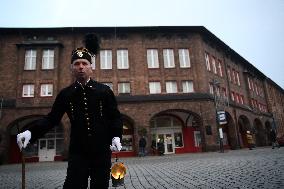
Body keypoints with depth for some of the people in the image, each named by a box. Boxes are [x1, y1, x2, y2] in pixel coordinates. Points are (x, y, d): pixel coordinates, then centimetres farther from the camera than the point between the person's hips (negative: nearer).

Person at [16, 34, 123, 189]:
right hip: (78, 152, 0)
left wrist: (116, 137, -13)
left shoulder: (104, 91, -1)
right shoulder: (65, 94, 3)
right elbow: (52, 118, 3)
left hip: (102, 151, 0)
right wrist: (30, 132, -11)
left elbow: (115, 117, 1)